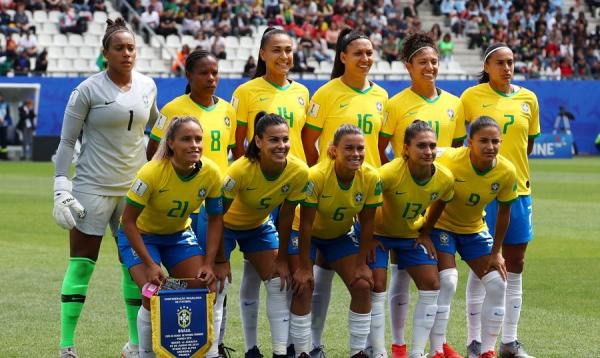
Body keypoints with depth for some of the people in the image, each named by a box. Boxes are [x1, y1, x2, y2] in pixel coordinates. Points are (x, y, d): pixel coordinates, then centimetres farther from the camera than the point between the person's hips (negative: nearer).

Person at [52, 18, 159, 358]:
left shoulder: (147, 86, 5)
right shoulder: (88, 90, -9)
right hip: (93, 187, -5)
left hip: (135, 187, 5)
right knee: (81, 265, -5)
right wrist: (61, 186, -11)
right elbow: (67, 140, -5)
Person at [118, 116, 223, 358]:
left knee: (206, 288, -8)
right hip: (140, 235, -4)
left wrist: (209, 264, -13)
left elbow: (215, 219, -5)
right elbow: (128, 221, -24)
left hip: (179, 233, 4)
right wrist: (150, 264, -27)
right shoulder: (152, 172, -32)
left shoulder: (210, 173, -19)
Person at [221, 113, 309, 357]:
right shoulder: (241, 170, -36)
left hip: (259, 225, 4)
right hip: (225, 224, -4)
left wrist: (282, 259, -4)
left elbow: (286, 216, -11)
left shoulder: (299, 172, -25)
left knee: (278, 284, -3)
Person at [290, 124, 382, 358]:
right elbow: (306, 224, -27)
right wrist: (304, 267, -24)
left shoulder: (371, 178, -23)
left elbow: (366, 223, -11)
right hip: (310, 235, -4)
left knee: (362, 286, -7)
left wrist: (361, 263, -10)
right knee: (303, 289, -16)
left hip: (341, 235, 4)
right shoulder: (316, 176, -34)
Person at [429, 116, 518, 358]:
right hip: (441, 226, -4)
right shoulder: (450, 161, -30)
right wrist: (425, 233, -22)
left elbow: (504, 211, -4)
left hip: (474, 229, 5)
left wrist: (496, 253, -1)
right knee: (447, 282, -20)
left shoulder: (506, 172, -18)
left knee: (497, 284, -3)